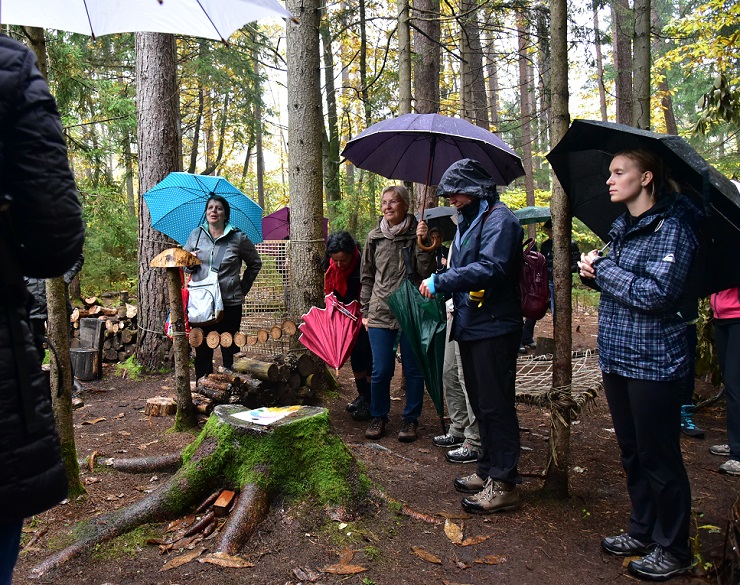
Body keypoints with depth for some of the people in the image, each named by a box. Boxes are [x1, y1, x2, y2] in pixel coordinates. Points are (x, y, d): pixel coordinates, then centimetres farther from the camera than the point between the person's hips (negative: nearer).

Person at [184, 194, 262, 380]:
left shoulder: (238, 238, 0)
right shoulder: (196, 234, 8)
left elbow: (255, 263, 13)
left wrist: (243, 288, 8)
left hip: (229, 304, -2)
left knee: (229, 351, 3)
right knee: (202, 350, 8)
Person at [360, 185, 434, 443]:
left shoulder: (418, 234, 0)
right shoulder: (375, 237, 7)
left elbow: (426, 272, -7)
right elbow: (367, 276, 14)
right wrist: (365, 310, 11)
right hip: (380, 313, 2)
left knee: (413, 369, 7)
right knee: (381, 370, 4)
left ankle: (411, 419, 22)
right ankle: (379, 416, 24)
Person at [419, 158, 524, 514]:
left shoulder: (499, 219, -13)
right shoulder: (468, 221, 18)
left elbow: (490, 268, -27)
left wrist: (441, 281, -24)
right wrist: (442, 281, 4)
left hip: (493, 328, -10)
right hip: (471, 325, 10)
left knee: (495, 405, -3)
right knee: (480, 403, 17)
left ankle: (504, 484, 7)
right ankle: (487, 471, 30)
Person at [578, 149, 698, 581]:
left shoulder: (671, 228, -13)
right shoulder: (621, 227, 12)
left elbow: (656, 293, -23)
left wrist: (603, 270, -14)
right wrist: (594, 273, -1)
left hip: (653, 362, -8)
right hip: (617, 356, 8)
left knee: (659, 456, 3)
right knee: (633, 452, 18)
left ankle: (673, 549, 21)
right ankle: (643, 531, 34)